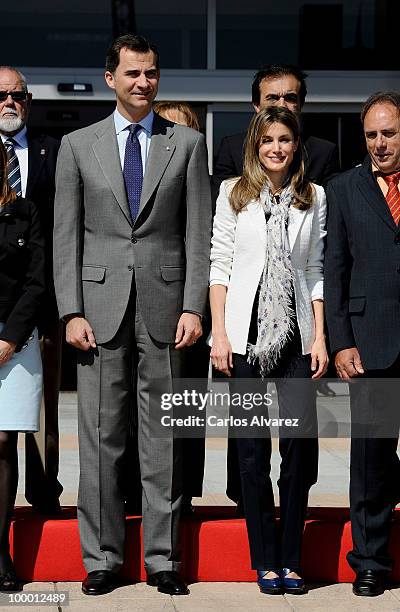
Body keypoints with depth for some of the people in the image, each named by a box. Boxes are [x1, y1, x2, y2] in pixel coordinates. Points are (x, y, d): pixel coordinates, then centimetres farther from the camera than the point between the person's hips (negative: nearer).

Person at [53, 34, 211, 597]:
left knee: (163, 438, 4)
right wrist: (71, 312, -4)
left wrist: (193, 307, -5)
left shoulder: (187, 144, 7)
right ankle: (102, 558, 13)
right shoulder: (78, 145, 8)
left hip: (164, 307, 0)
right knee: (100, 437, 3)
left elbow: (199, 233, 4)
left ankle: (163, 559, 13)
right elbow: (66, 236, 5)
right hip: (100, 307, 0)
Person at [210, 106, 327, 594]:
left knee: (302, 440, -7)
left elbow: (316, 270, 10)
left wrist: (320, 337, 2)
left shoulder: (314, 197, 10)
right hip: (246, 334, -1)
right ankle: (264, 560, 11)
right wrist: (218, 333, -5)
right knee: (252, 448, 2)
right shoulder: (233, 193, 5)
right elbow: (219, 264, 2)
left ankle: (290, 558, 6)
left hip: (296, 334, 1)